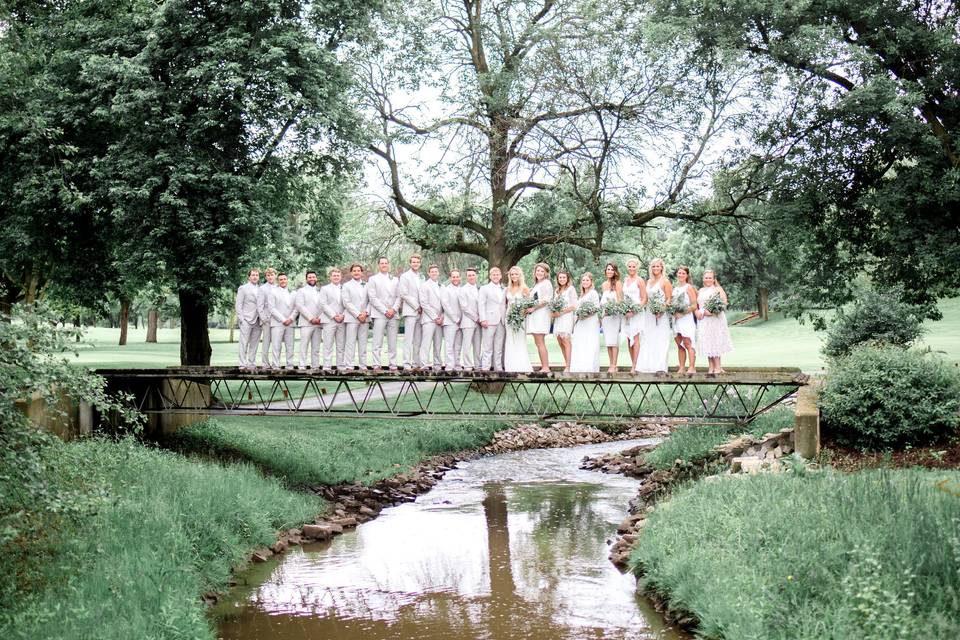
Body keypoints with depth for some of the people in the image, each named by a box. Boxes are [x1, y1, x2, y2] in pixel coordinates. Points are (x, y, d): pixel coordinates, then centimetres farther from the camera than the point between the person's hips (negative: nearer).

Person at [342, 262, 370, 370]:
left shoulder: (366, 285, 14)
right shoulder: (347, 286, 5)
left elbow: (369, 301, 10)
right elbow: (347, 303, -3)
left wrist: (366, 313, -8)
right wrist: (358, 314, -10)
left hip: (364, 318, 3)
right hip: (351, 318, -3)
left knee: (363, 343, 4)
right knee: (350, 343, -5)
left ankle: (363, 366, 7)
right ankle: (349, 366, -5)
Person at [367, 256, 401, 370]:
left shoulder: (395, 280, 18)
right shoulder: (373, 279, 8)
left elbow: (399, 296, 11)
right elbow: (373, 298, -1)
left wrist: (394, 309, -7)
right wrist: (385, 311, -9)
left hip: (393, 314, 3)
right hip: (379, 314, -3)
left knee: (392, 342, 2)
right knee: (378, 342, -7)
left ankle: (393, 364, 3)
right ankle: (376, 365, -7)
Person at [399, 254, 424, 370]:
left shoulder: (422, 277, 17)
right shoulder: (405, 276, 0)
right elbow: (404, 294, -7)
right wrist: (416, 307, -8)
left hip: (420, 312, 5)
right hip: (410, 311, -5)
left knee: (418, 340, 4)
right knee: (408, 339, -9)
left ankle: (416, 363, 6)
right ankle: (406, 363, -9)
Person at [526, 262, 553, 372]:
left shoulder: (546, 283, -5)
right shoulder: (536, 285, 21)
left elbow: (546, 300, -14)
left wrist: (533, 308, -12)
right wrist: (527, 308, 9)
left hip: (541, 314, -9)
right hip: (533, 316, 9)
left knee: (540, 342, -12)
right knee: (538, 343, 6)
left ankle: (546, 367, -13)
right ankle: (544, 366, 6)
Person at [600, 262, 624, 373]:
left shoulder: (617, 283, -3)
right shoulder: (604, 284, 15)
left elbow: (620, 300, -7)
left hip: (614, 314, -6)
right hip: (604, 314, 6)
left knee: (613, 340, -9)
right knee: (607, 341, 5)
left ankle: (614, 366, -10)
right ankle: (610, 365, 8)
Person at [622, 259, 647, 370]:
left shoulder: (639, 280, -4)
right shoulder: (625, 280, 15)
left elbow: (644, 299, -8)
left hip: (636, 312, -7)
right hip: (626, 313, 7)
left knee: (635, 338, -9)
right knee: (628, 339, 6)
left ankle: (635, 366, -11)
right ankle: (632, 364, 10)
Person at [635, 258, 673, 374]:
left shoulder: (665, 281, -3)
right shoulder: (649, 281, 16)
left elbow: (669, 299, -8)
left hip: (661, 315, -7)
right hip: (649, 314, 7)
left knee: (661, 340, -8)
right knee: (648, 340, 5)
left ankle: (660, 366, -9)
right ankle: (649, 365, 7)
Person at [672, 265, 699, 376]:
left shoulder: (689, 287, -1)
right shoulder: (675, 289, 18)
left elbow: (694, 306, -7)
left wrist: (682, 313, -17)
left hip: (686, 318, -6)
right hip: (676, 319, 6)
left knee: (687, 343, -12)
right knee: (680, 345, 4)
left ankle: (692, 368, -15)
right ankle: (681, 368, 5)